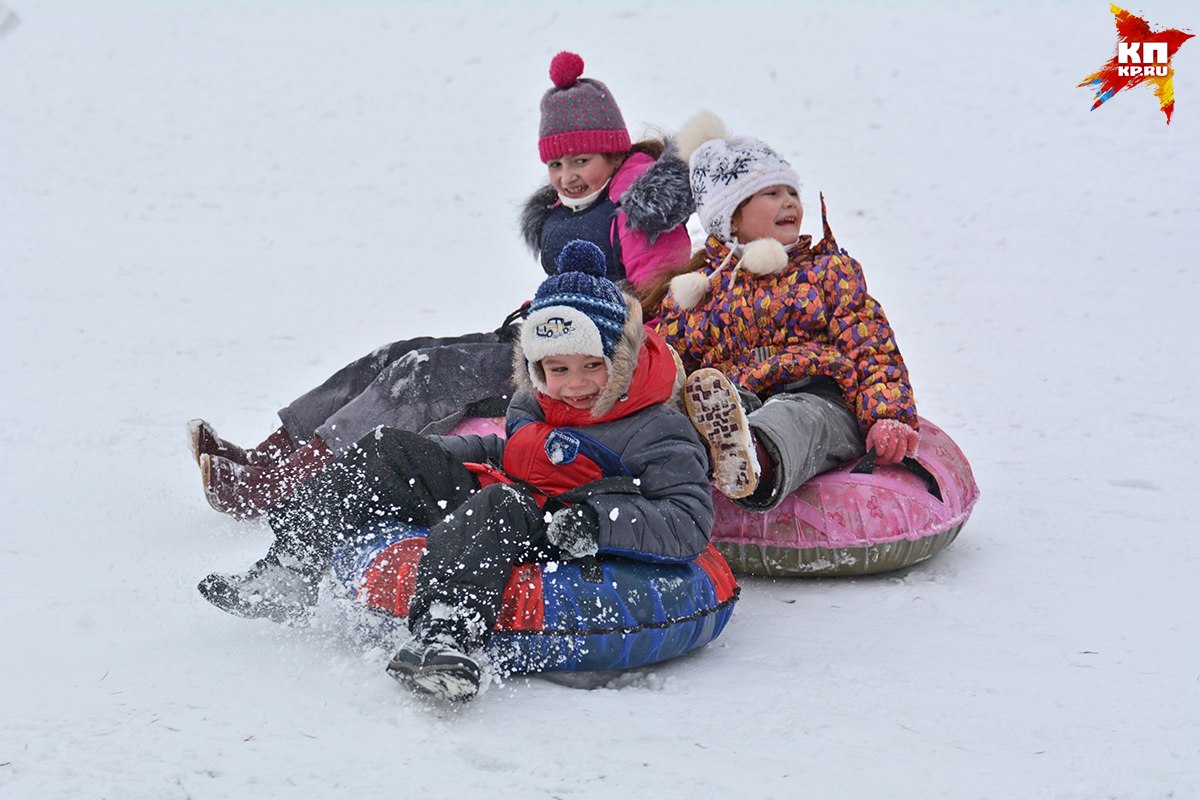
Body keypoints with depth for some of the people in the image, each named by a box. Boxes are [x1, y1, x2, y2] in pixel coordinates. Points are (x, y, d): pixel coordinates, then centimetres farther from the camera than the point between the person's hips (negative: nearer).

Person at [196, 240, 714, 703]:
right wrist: (429, 455, 22)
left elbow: (690, 522, -18)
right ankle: (286, 576, -1)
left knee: (503, 504, -39)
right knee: (389, 452, 5)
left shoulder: (659, 434, -9)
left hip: (553, 541, -8)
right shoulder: (531, 407, 15)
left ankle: (448, 634, -58)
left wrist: (600, 521, -30)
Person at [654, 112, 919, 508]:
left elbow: (873, 347, 13)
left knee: (791, 419, -41)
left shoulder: (830, 270, 25)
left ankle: (754, 461, -77)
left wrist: (889, 416, -7)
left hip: (823, 399, -2)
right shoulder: (696, 288, 26)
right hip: (735, 400, 2)